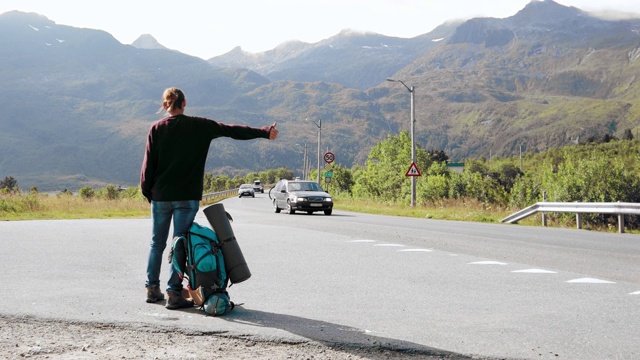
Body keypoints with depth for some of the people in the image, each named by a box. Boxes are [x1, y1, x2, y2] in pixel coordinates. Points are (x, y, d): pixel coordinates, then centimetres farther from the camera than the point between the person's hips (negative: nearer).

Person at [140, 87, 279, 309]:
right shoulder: (200, 126, -1)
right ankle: (174, 293, -1)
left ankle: (152, 289, 21)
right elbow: (233, 131, 0)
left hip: (161, 196, 2)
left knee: (157, 244, 14)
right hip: (187, 197, -2)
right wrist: (264, 132, 5)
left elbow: (148, 164, 0)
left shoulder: (157, 129, 1)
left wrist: (147, 192, 10)